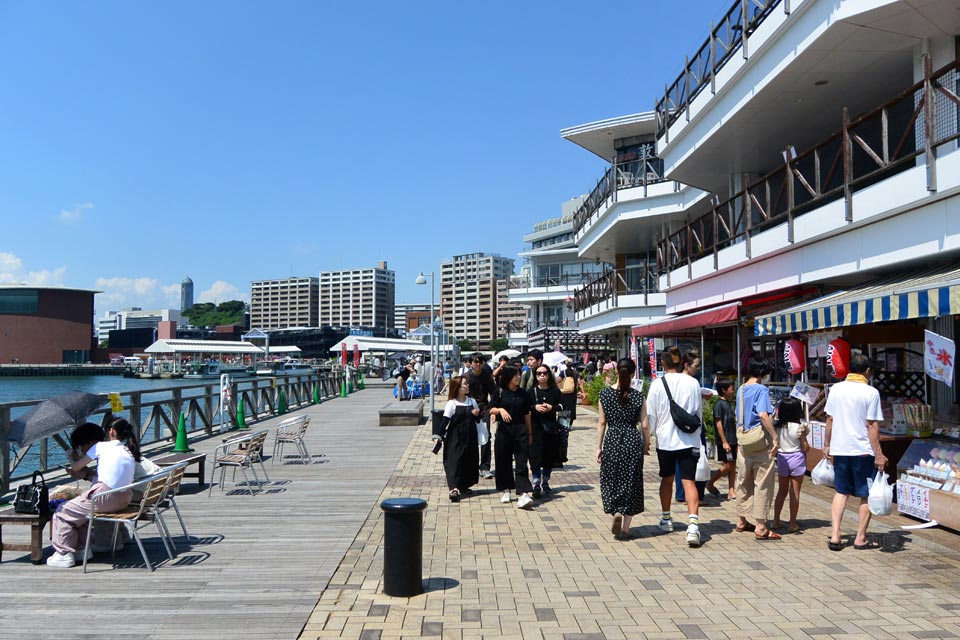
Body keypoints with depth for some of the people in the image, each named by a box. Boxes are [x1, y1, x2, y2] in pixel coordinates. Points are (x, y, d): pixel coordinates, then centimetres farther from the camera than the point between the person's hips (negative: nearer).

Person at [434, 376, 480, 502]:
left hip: (470, 438, 6)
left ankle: (463, 486, 26)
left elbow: (477, 419, 16)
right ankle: (453, 489, -18)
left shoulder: (472, 401, 6)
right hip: (455, 438, -5)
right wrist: (440, 435, -19)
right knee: (454, 462, -10)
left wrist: (476, 414, -7)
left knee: (469, 461, 11)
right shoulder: (452, 403, -9)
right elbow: (445, 421, -12)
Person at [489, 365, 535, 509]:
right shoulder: (500, 392, 0)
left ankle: (523, 494, -14)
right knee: (504, 461, 7)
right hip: (504, 430, -1)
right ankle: (506, 490, 24)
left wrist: (530, 433, 13)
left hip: (520, 430, 1)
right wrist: (500, 410, -19)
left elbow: (526, 414, 11)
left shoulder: (522, 393, 7)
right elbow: (491, 409, 2)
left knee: (521, 462, -8)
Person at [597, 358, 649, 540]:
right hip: (633, 441, 0)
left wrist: (599, 447, 6)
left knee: (611, 480, 15)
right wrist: (646, 445, 12)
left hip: (612, 441, 0)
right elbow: (645, 424, -2)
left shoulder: (605, 394, -2)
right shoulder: (638, 396, -3)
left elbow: (602, 422, 0)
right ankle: (625, 528, 10)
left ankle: (616, 513, -7)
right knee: (630, 482, 8)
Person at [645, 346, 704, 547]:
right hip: (689, 440, 0)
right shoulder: (692, 383, -2)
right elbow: (698, 412, 6)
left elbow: (651, 415, -3)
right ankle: (693, 524, -20)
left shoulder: (657, 384, -7)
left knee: (666, 479, 18)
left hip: (665, 439, 0)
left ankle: (666, 519, 33)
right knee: (689, 481, -4)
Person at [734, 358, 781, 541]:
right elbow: (763, 414, -24)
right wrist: (775, 437, -20)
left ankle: (741, 521, 26)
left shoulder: (741, 389, 11)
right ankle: (761, 527, 2)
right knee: (763, 485, -1)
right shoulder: (761, 389, -12)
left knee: (744, 483, 16)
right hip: (761, 443, -8)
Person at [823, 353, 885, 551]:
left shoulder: (836, 389, 3)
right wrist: (878, 454, -8)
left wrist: (827, 445, 16)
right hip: (863, 451, -4)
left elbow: (829, 419, 7)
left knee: (841, 492, 14)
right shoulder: (871, 392, -10)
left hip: (839, 449, 4)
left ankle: (835, 535, 7)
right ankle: (860, 538, 15)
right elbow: (872, 425, -12)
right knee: (867, 495, 10)